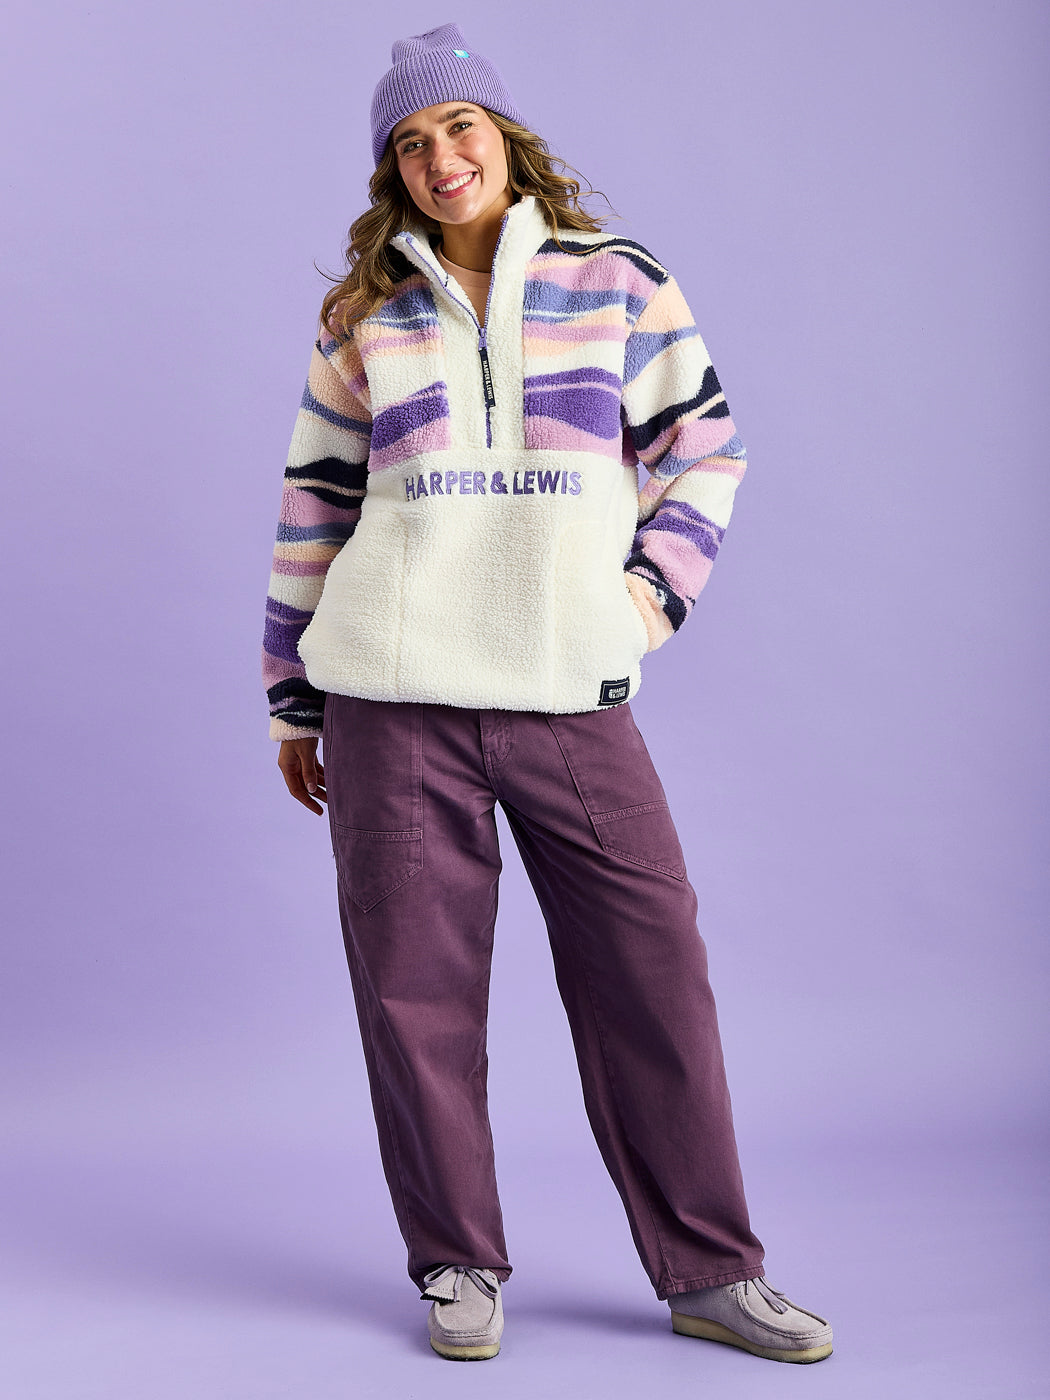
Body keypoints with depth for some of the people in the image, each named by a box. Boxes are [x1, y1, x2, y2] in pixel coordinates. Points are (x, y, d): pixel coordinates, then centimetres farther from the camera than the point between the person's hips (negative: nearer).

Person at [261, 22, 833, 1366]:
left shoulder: (614, 283, 8)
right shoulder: (364, 319, 10)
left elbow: (706, 444, 13)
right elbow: (314, 506, 12)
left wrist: (654, 589, -1)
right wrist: (292, 699, 11)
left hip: (575, 698, 0)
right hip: (394, 702, 1)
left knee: (652, 975, 0)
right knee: (417, 992, 3)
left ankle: (709, 1271, 15)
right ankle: (459, 1268, 20)